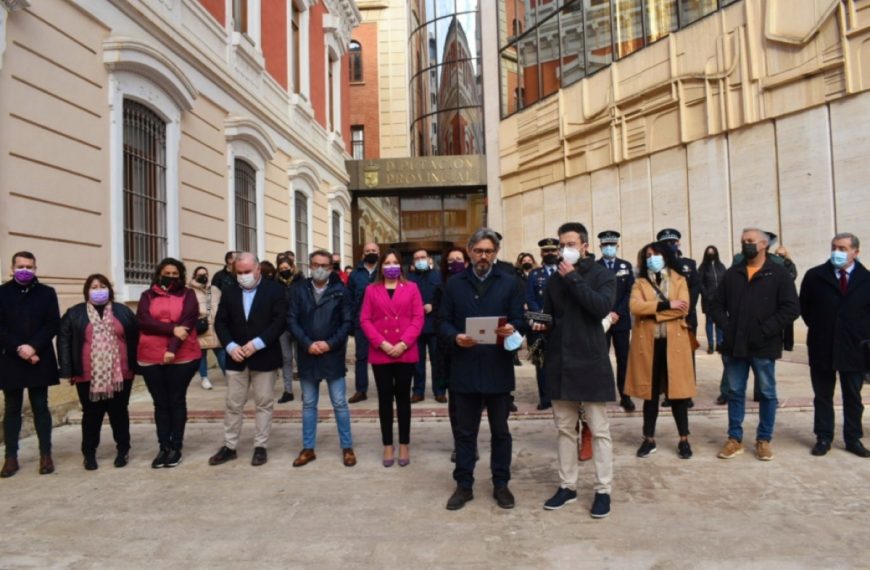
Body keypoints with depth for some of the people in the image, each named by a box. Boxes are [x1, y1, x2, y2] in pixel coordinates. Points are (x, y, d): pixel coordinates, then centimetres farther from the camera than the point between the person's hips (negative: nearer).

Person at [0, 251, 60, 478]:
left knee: (40, 408, 5)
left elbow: (53, 324, -3)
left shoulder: (47, 293, 4)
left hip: (39, 360, 0)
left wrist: (33, 347, -15)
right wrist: (19, 349, -14)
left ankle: (46, 455, 10)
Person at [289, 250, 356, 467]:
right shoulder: (299, 290, 2)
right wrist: (307, 343, -13)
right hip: (307, 355, 2)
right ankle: (308, 449, 24)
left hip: (333, 355, -2)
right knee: (308, 404, 13)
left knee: (339, 404, 5)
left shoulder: (340, 290, -3)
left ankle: (347, 448, 18)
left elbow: (348, 321, -5)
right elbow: (292, 320, -2)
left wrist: (330, 343, -15)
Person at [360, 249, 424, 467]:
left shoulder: (411, 288, 4)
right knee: (385, 398, 7)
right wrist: (381, 343, -11)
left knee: (403, 397, 8)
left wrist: (403, 344, -12)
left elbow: (418, 318, -2)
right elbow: (364, 320, 0)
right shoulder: (371, 290, 6)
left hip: (406, 353, 0)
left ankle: (404, 445, 17)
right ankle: (388, 445, 17)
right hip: (380, 353, 1)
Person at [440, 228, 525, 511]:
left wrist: (511, 329, -22)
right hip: (465, 368, 1)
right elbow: (444, 321, 4)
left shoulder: (509, 282, 4)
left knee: (500, 430, 11)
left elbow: (519, 320, 0)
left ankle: (501, 484, 26)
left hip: (498, 368, 0)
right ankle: (464, 485, 23)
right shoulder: (454, 283, 6)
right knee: (465, 431, 10)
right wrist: (455, 337, -16)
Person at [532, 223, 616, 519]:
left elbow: (602, 306, -20)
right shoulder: (554, 279, 12)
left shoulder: (602, 274, -2)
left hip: (591, 362, -4)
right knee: (565, 428, 11)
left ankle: (603, 490, 14)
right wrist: (542, 324, -4)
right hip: (560, 363, 5)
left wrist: (574, 278, -16)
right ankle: (567, 486, 22)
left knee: (598, 430, 3)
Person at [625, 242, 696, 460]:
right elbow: (635, 306, -13)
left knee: (677, 392, 4)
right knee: (650, 393, 8)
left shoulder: (679, 280, 6)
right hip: (648, 344, 1)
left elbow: (683, 308, -11)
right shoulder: (640, 283, 7)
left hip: (674, 343, -1)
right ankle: (649, 439, 18)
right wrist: (666, 305, -16)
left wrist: (652, 311, -12)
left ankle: (684, 440, 16)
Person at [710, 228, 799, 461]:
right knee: (735, 393, 9)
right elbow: (716, 304, 10)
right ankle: (735, 438, 19)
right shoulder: (732, 273, 10)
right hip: (734, 346, 3)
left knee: (767, 394, 8)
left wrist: (765, 330, -16)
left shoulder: (779, 273, -1)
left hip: (763, 347, -3)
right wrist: (726, 326, -6)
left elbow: (791, 308, -9)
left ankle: (764, 439, 21)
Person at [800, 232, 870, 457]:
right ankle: (823, 438, 18)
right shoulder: (814, 276, -1)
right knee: (823, 397, 9)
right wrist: (818, 329, 5)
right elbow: (804, 307, 7)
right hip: (822, 348, 0)